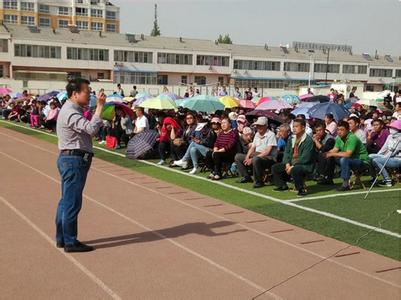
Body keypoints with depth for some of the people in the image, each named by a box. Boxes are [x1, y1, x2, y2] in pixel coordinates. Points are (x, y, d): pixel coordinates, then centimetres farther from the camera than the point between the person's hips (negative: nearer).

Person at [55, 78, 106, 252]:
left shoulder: (72, 110, 17)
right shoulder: (71, 113, -17)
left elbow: (88, 130, 16)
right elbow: (92, 128, -31)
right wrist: (99, 106, -26)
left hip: (70, 159, 11)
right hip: (74, 160, -11)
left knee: (66, 200, 16)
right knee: (72, 203, -4)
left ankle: (62, 238, 26)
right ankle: (70, 242, 3)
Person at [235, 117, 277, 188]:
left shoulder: (271, 135, -11)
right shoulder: (257, 134, 16)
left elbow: (267, 151, -19)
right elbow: (252, 147, 18)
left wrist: (252, 159, -23)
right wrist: (247, 157, -3)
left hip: (268, 158, -8)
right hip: (256, 155, 9)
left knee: (256, 159, -40)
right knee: (238, 156, 2)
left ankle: (258, 181, -21)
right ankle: (246, 177, 6)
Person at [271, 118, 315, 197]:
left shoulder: (308, 140, -15)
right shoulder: (291, 139, 10)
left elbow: (305, 158, -21)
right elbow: (286, 152, 8)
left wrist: (292, 166, -23)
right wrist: (287, 164, -11)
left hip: (304, 165, -8)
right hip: (291, 164, 8)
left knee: (294, 170, -39)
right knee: (275, 167, 1)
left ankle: (301, 189, -16)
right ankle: (282, 186, 17)